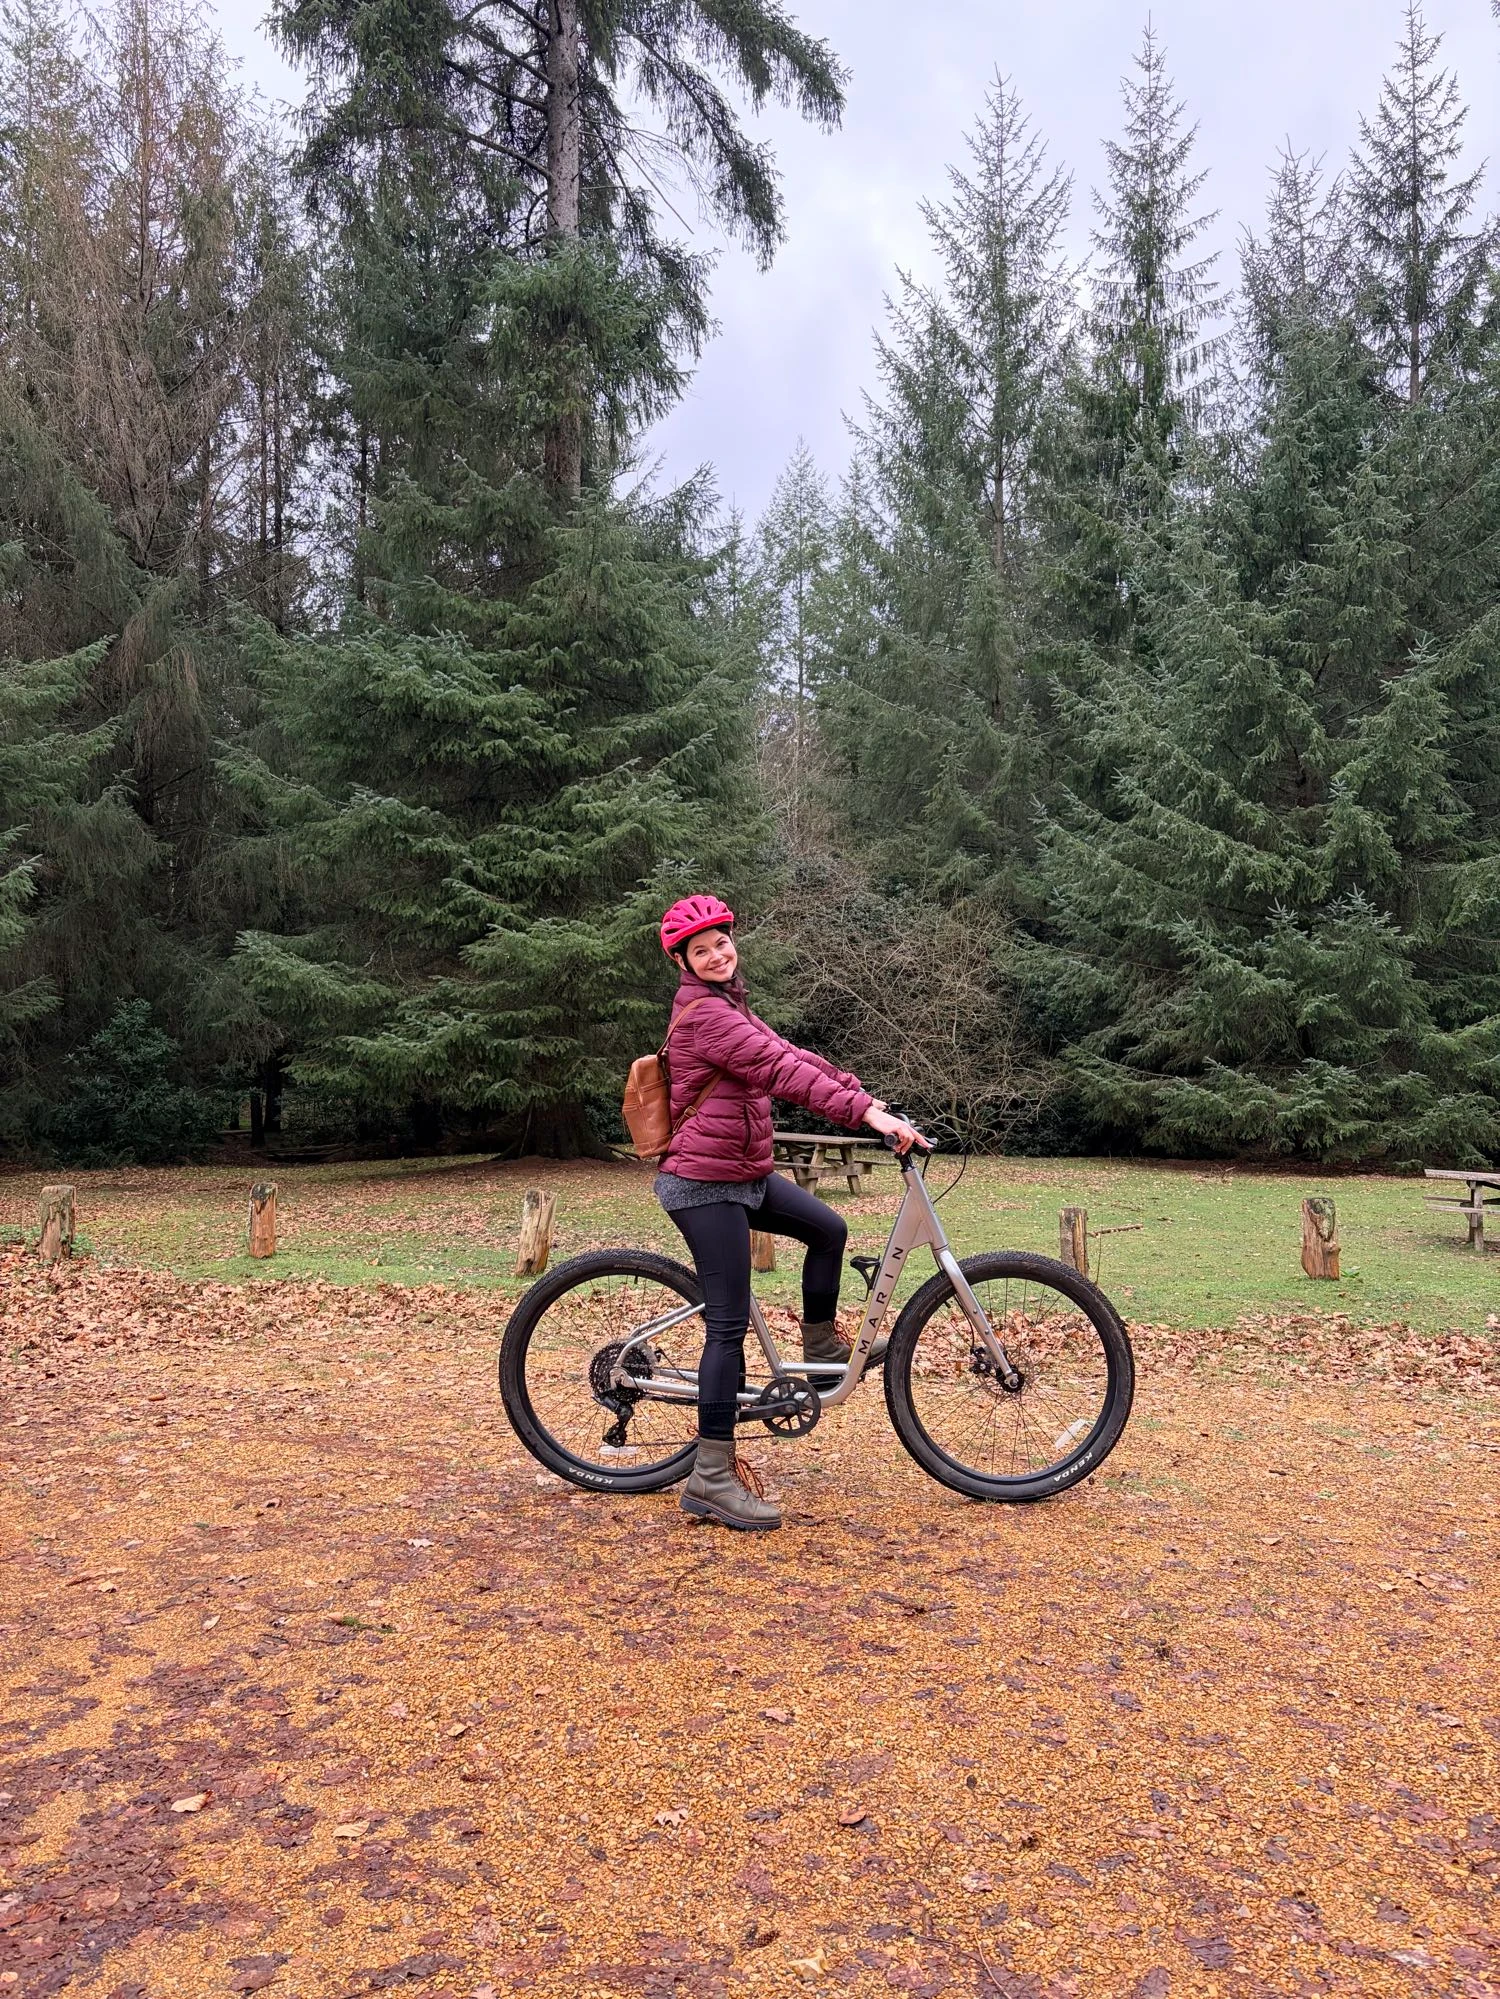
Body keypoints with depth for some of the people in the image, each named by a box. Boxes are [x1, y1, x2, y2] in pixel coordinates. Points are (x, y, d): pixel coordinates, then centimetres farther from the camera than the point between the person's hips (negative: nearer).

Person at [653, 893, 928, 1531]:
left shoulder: (727, 1006, 15)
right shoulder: (703, 1012, -18)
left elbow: (790, 1053, 9)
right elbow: (781, 1069, -27)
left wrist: (866, 1097, 1)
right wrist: (865, 1113, -31)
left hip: (745, 1173, 10)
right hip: (705, 1183, -10)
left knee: (828, 1228, 15)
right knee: (729, 1326, -7)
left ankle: (821, 1346, 34)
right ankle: (711, 1480, -1)